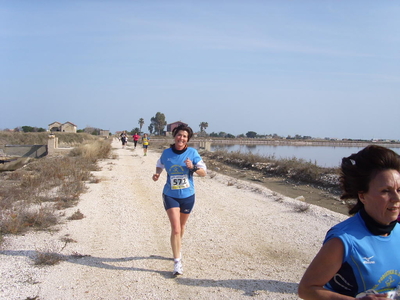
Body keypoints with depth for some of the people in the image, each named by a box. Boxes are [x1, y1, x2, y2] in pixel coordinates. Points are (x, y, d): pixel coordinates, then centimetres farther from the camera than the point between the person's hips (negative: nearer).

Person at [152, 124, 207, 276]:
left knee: (181, 226, 21)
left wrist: (193, 167, -26)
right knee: (175, 228, -12)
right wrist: (157, 174, -4)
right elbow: (160, 164, 16)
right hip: (170, 195, -1)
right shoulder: (166, 153, -5)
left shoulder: (192, 153, -9)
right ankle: (177, 261, -5)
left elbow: (204, 172, -7)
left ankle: (177, 248, 46)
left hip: (187, 196, 1)